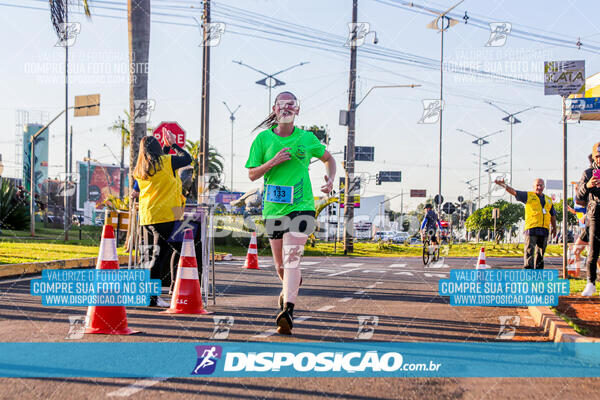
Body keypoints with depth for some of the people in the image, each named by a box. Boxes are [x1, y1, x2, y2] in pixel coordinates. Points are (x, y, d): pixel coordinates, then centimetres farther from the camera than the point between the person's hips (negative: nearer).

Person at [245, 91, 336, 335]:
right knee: (280, 265, 10)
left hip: (301, 207, -2)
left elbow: (328, 158, 22)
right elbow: (252, 174, 3)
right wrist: (272, 162, -14)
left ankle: (287, 311, -26)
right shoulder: (263, 138, 4)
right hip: (273, 209, 2)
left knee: (292, 259, -19)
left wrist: (330, 179, 4)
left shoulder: (307, 138, 5)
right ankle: (291, 286, 44)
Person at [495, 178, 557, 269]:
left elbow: (553, 215, 28)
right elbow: (514, 192, -1)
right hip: (531, 228, -4)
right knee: (529, 251, -10)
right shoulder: (528, 196, 8)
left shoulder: (548, 199, 21)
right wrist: (504, 185, -13)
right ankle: (528, 269, -12)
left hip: (544, 230, 4)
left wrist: (554, 227, 23)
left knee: (540, 253, 9)